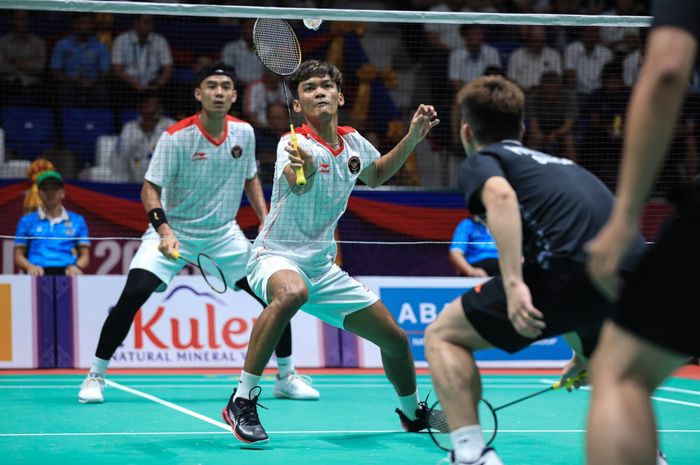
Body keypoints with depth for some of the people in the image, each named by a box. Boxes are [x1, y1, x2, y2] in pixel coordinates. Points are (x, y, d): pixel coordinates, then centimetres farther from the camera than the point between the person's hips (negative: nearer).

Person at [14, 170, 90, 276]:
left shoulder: (78, 221, 17)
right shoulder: (27, 221, 16)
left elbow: (85, 255, 16)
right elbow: (19, 255, 14)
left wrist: (76, 267, -6)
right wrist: (30, 266, -7)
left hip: (67, 274, 1)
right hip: (39, 274, -1)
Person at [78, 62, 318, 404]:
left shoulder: (244, 133, -4)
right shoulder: (176, 137, -18)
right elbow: (150, 189, -18)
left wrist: (264, 218, 1)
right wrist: (164, 231, -32)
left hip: (224, 233, 4)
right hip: (174, 229, -4)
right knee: (134, 293, -21)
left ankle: (286, 377, 15)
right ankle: (95, 376, -6)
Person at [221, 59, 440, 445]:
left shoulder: (354, 143, 2)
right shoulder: (295, 143, -19)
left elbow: (375, 175, 25)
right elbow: (297, 184, -41)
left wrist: (412, 138, 12)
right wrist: (302, 169, -65)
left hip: (322, 267, 7)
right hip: (277, 257, -7)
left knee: (394, 338, 8)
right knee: (292, 292, -43)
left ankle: (413, 414, 39)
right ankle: (242, 400, -34)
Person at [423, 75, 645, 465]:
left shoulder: (480, 161, 16)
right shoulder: (560, 165, 37)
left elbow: (500, 195, -10)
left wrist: (514, 282, -21)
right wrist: (583, 352, 54)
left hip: (571, 272, -7)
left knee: (443, 335, 9)